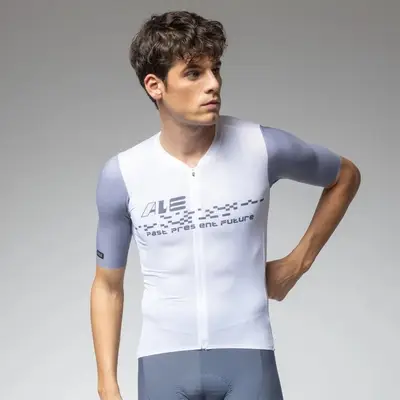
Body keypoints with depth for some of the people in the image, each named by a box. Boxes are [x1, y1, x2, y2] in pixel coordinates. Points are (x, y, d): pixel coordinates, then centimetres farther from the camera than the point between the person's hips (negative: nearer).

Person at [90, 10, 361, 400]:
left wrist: (299, 260, 7)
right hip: (163, 361, 1)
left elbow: (345, 177, 12)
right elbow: (108, 286, 5)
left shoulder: (264, 148, -7)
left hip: (247, 355, 0)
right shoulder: (121, 175, -5)